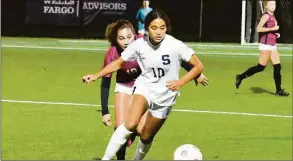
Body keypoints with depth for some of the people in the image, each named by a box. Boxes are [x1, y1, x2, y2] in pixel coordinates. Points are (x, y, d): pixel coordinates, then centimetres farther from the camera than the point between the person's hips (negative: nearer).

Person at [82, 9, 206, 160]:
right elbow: (118, 63, -1)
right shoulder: (139, 44, -15)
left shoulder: (176, 46, -21)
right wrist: (96, 75, -10)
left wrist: (180, 82, -22)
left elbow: (198, 66, -11)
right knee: (130, 124, -28)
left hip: (165, 95, 0)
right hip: (144, 87, 0)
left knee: (146, 136, 12)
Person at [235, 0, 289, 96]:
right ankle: (241, 77, 4)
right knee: (261, 67, -7)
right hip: (266, 45, -9)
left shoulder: (272, 16, 16)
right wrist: (272, 28, -20)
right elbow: (259, 29, -21)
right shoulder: (266, 16, -11)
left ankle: (278, 90, 4)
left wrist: (275, 33, 10)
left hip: (272, 45, 9)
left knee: (277, 67, 3)